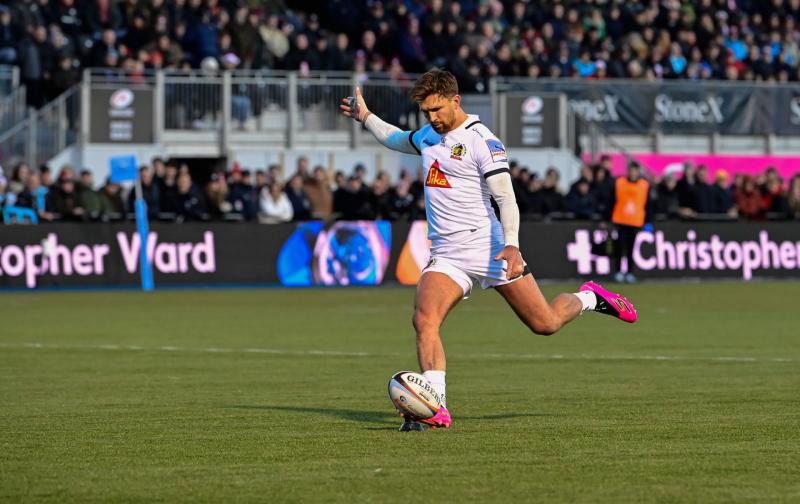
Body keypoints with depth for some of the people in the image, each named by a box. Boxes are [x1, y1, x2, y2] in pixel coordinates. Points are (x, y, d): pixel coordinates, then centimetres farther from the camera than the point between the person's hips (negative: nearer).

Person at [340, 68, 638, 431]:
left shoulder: (481, 140, -10)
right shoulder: (429, 136, 13)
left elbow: (505, 197, -17)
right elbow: (396, 140, 39)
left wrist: (511, 245, -29)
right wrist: (365, 117, 40)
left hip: (488, 247, -5)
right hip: (446, 255, 5)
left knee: (544, 324, 2)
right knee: (424, 320, -21)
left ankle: (588, 298, 34)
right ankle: (436, 408, -26)